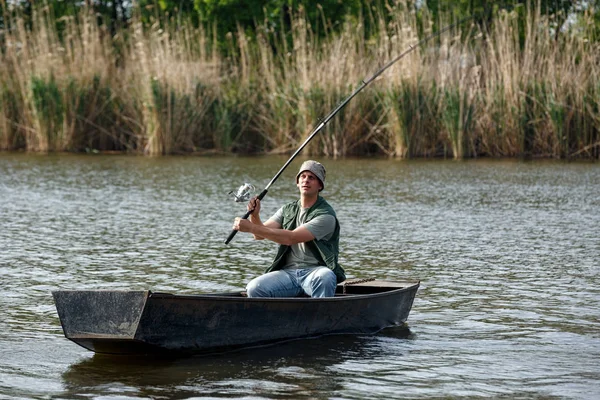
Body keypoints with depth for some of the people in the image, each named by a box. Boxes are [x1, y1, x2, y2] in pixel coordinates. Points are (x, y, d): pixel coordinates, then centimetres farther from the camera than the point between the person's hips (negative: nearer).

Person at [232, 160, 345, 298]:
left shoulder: (326, 215, -7)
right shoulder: (288, 210, 16)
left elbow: (291, 238, -17)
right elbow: (259, 235, 7)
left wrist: (250, 227, -20)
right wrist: (254, 216, -16)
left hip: (314, 271, -4)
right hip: (288, 273, 4)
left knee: (325, 278, -40)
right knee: (254, 288, -24)